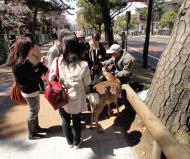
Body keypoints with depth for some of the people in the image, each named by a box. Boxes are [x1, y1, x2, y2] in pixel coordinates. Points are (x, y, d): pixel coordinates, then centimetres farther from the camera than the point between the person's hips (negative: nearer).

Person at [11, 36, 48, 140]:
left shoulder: (20, 61, 0)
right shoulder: (22, 65, -30)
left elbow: (32, 70, 8)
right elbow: (36, 76, -25)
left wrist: (40, 65, -5)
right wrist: (42, 65, -14)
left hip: (29, 90, 9)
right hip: (30, 92, -9)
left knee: (35, 110, 25)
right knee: (33, 113, 10)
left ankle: (36, 127, 44)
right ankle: (32, 134, 30)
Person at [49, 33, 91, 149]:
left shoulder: (57, 61, -19)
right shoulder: (83, 65, -21)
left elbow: (51, 79, -6)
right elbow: (87, 85, -9)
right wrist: (85, 93, 12)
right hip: (77, 99, -1)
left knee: (65, 121, 24)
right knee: (77, 121, 22)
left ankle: (70, 142, 45)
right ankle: (76, 142, 44)